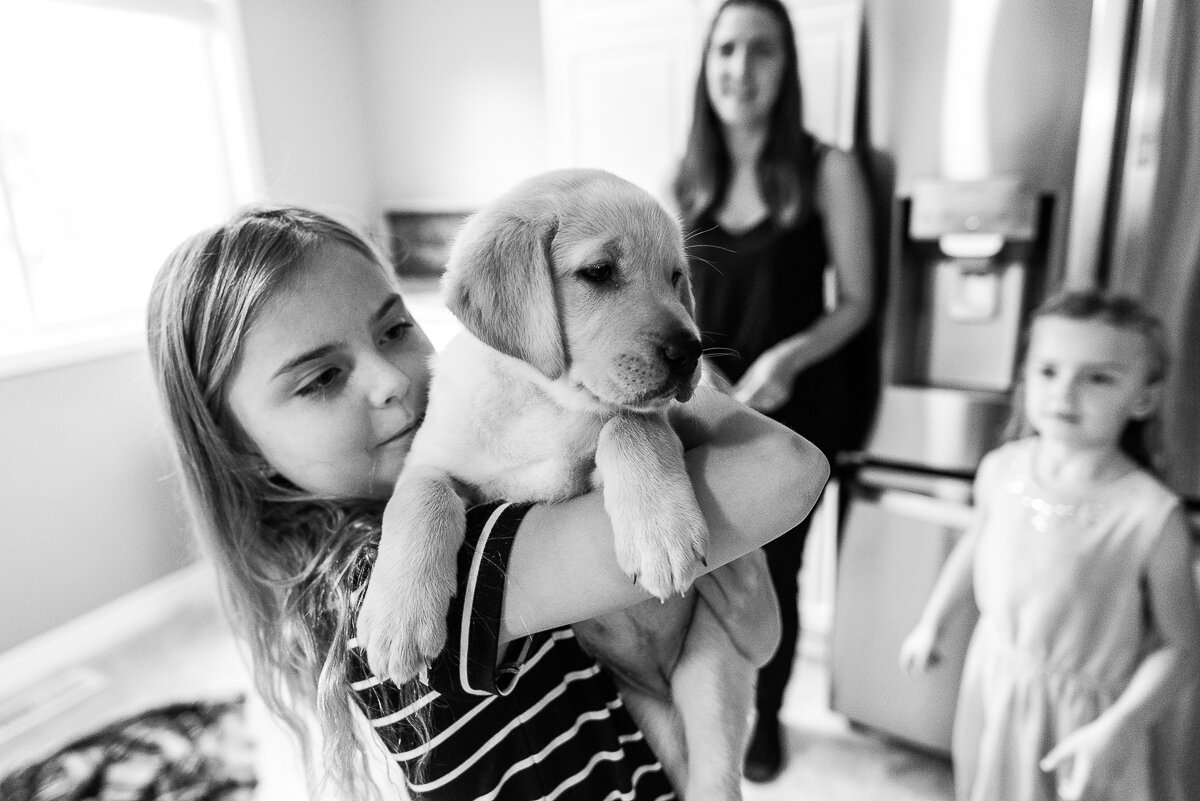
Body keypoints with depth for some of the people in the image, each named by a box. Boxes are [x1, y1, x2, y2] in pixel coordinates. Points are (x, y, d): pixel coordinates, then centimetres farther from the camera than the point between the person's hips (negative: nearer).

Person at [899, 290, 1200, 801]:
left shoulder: (1151, 516, -24)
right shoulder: (1000, 469, -12)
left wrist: (1115, 730, -21)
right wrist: (931, 623, 12)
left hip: (1081, 710, -4)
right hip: (993, 682, 4)